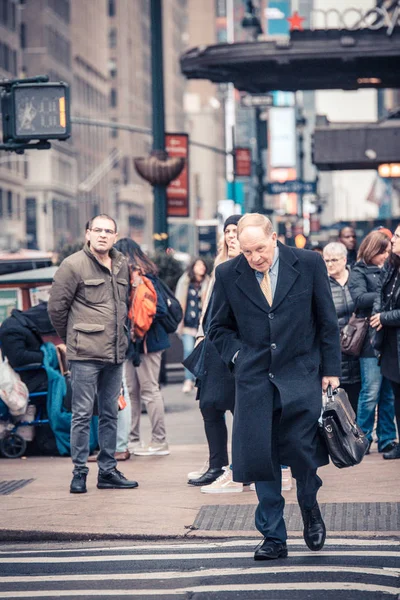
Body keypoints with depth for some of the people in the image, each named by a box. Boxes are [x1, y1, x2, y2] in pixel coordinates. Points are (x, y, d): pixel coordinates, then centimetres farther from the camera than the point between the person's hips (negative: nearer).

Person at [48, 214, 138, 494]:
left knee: (110, 413, 11)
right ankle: (79, 472, 4)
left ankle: (108, 471, 18)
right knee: (82, 414, -2)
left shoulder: (122, 266, 11)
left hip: (116, 354, 6)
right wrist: (71, 338, 4)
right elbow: (57, 307, -4)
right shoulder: (73, 265, -7)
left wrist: (122, 336, 16)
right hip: (85, 354, -6)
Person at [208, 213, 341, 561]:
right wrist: (238, 356, -1)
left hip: (301, 374, -2)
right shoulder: (228, 275, 2)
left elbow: (328, 321, 5)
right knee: (260, 457, -1)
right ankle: (273, 538, 10)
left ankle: (310, 507, 23)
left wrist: (330, 370, 3)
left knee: (301, 450, -9)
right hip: (254, 379, 2)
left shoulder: (309, 264, -1)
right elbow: (219, 328, 15)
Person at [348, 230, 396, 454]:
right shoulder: (359, 272, 2)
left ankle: (387, 440, 12)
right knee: (371, 391, -5)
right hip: (371, 339, -4)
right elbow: (359, 298, -13)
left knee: (389, 393, 6)